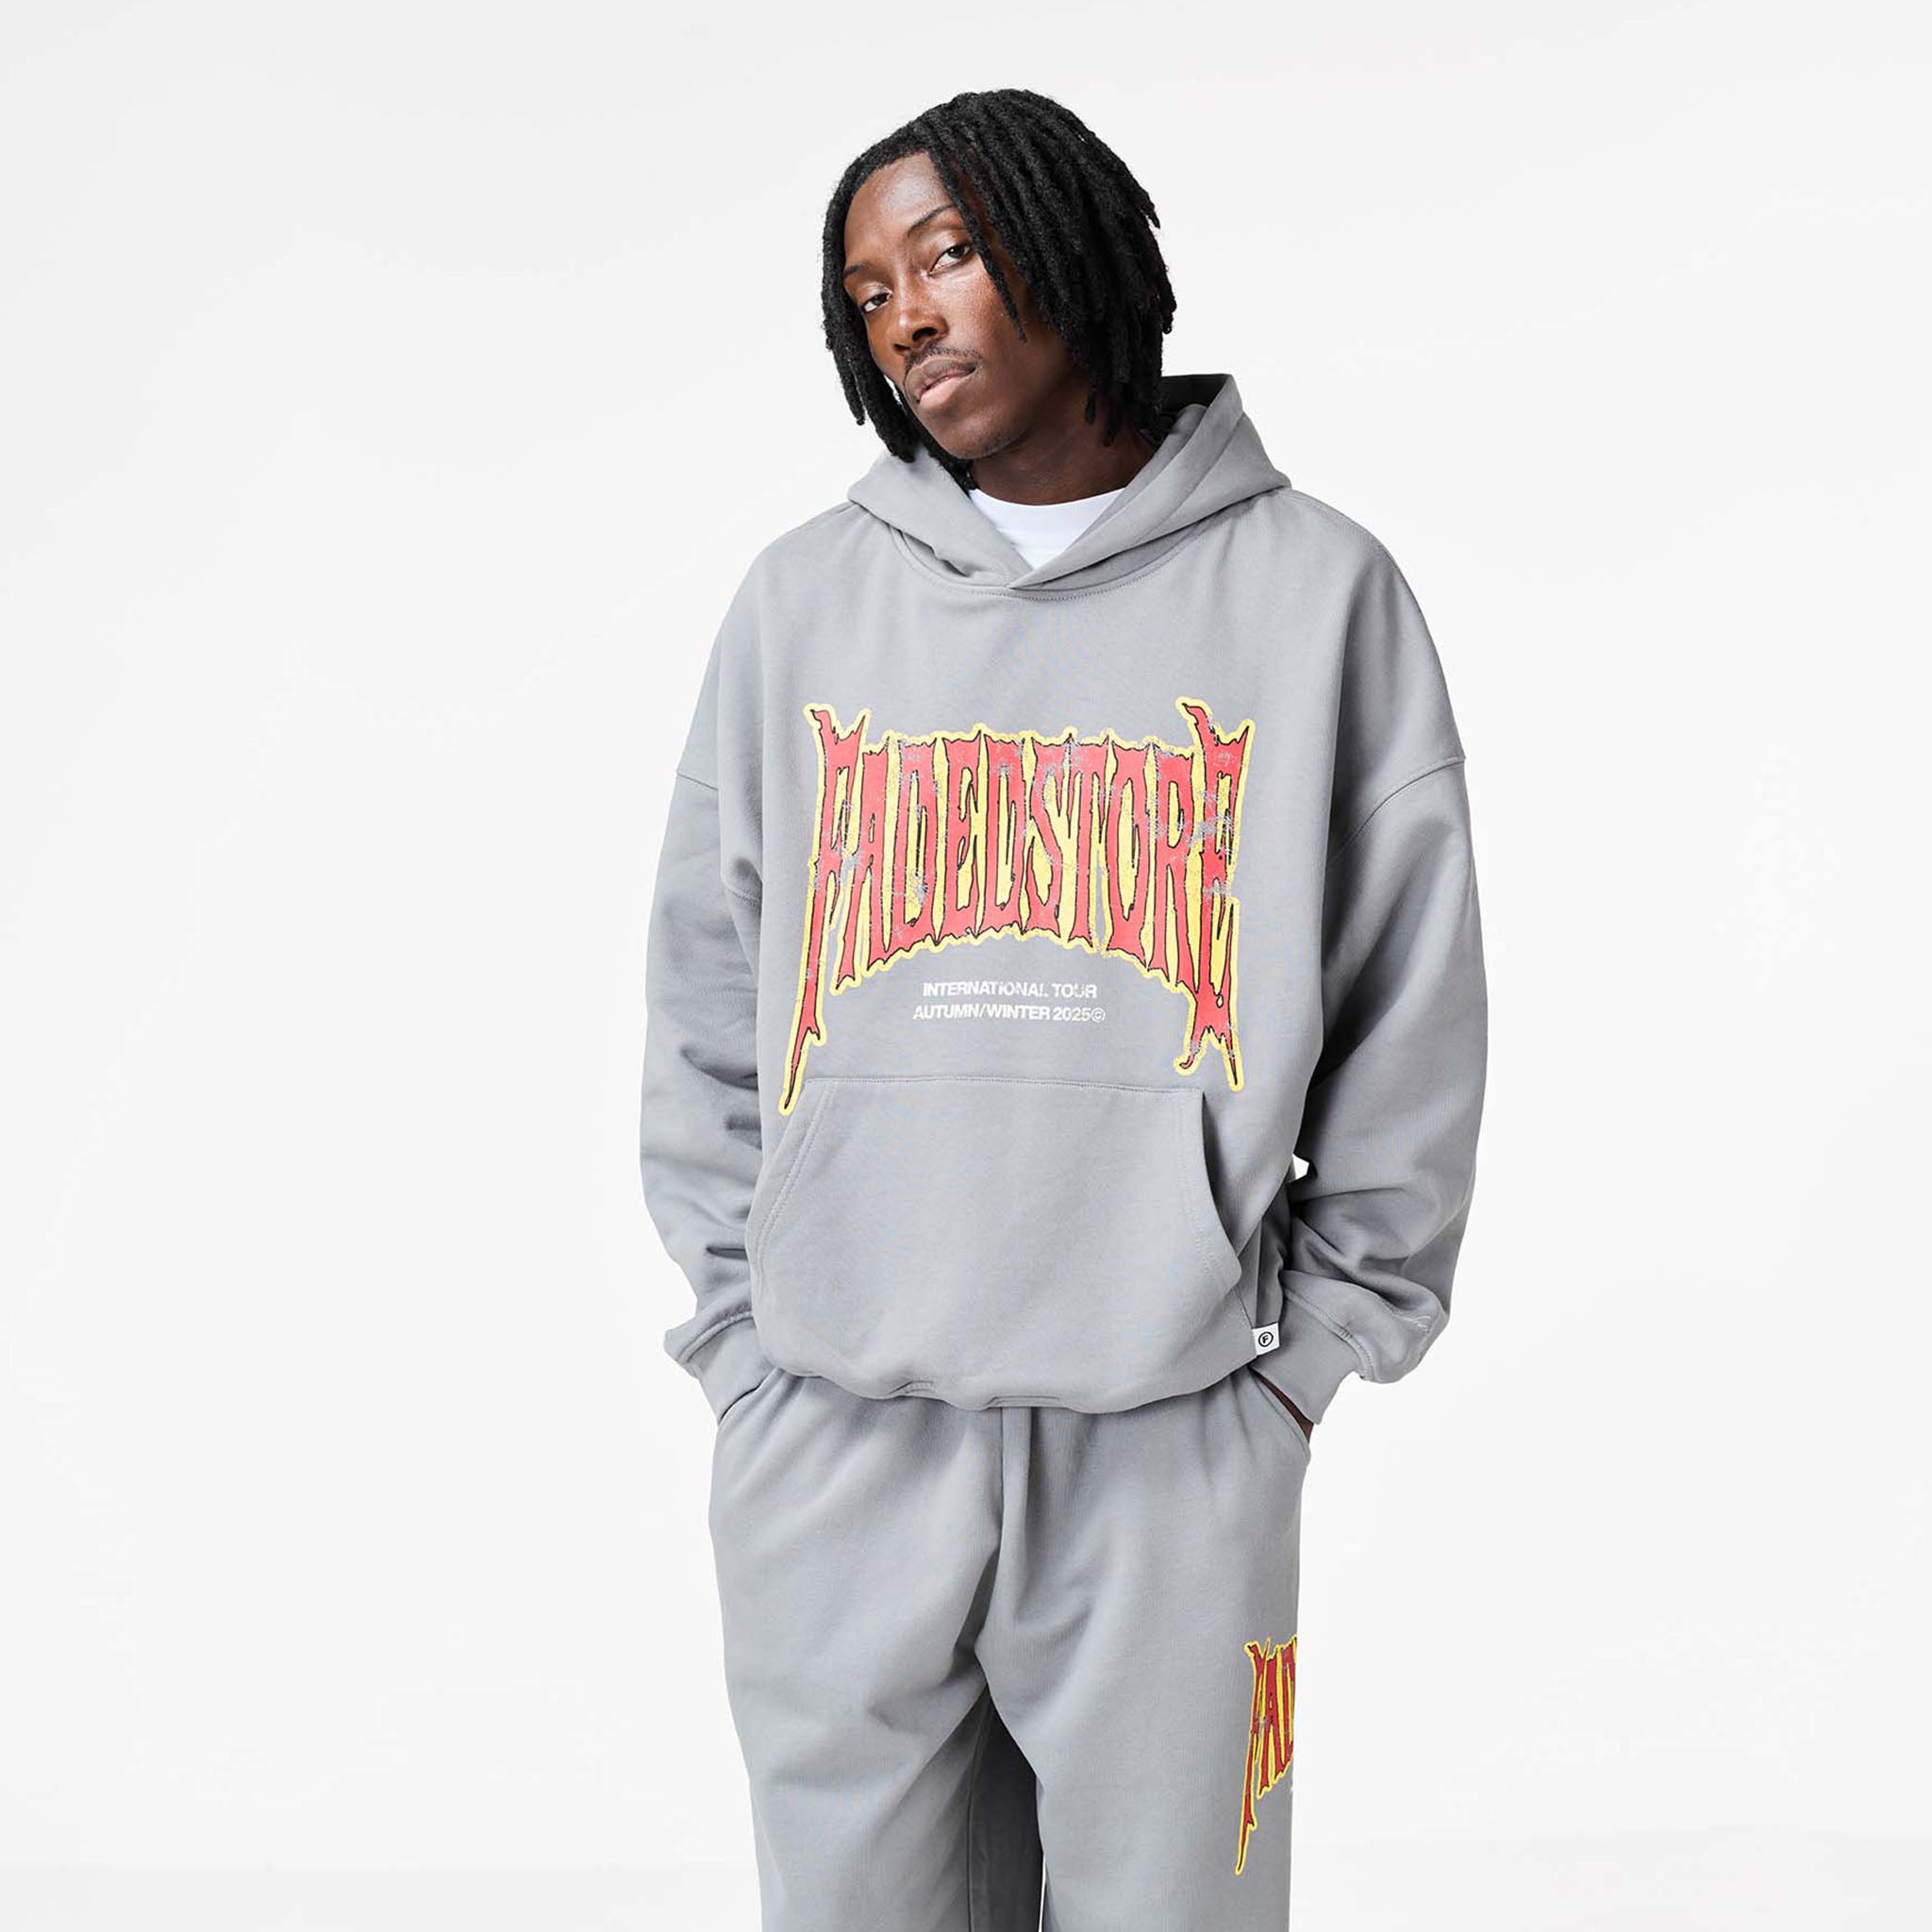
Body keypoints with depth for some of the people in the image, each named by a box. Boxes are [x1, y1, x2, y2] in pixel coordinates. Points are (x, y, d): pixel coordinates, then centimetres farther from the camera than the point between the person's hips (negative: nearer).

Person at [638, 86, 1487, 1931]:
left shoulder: (1313, 586, 3)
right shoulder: (804, 595, 8)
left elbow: (1413, 1012, 4)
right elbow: (704, 1000, 10)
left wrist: (1311, 1345, 1)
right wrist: (740, 1329, 6)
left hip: (1176, 1440, -1)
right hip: (831, 1437, 2)